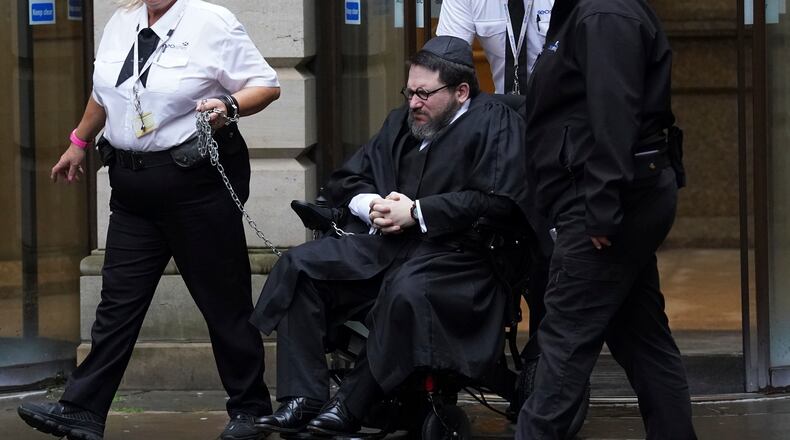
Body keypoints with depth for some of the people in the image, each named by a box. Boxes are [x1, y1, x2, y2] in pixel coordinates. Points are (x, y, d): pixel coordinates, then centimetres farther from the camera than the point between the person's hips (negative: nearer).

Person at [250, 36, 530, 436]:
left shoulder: (494, 123, -2)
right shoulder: (402, 122, 21)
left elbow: (499, 201, -17)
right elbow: (344, 181, 27)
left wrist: (416, 212, -14)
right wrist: (373, 205, 2)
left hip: (457, 251, -7)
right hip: (388, 243, 7)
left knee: (406, 291, -39)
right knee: (298, 267, -11)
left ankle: (351, 406, -26)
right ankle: (302, 399, -18)